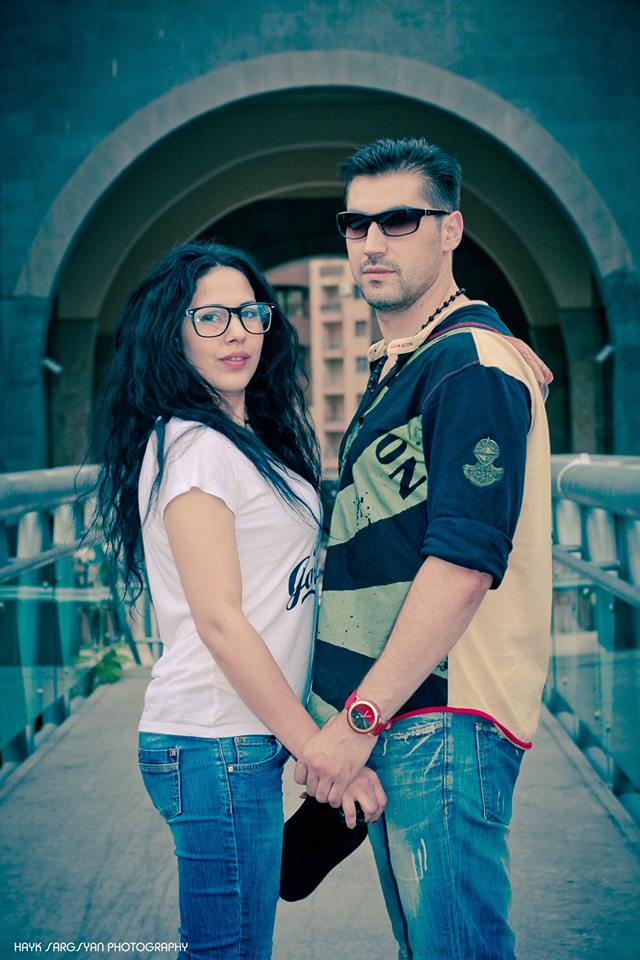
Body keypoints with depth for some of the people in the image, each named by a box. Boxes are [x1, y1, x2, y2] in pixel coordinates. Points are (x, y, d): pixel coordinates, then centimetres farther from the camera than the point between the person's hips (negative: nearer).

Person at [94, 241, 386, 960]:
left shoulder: (252, 438, 15)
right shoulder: (193, 445, -14)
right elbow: (218, 621, -17)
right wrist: (320, 749, -15)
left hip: (250, 741, 9)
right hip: (217, 746, -9)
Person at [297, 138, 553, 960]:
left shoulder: (472, 363, -13)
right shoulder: (393, 368, 19)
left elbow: (464, 563, -22)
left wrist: (360, 719, -21)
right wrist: (356, 714, 18)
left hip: (444, 716, -10)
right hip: (396, 718, 10)